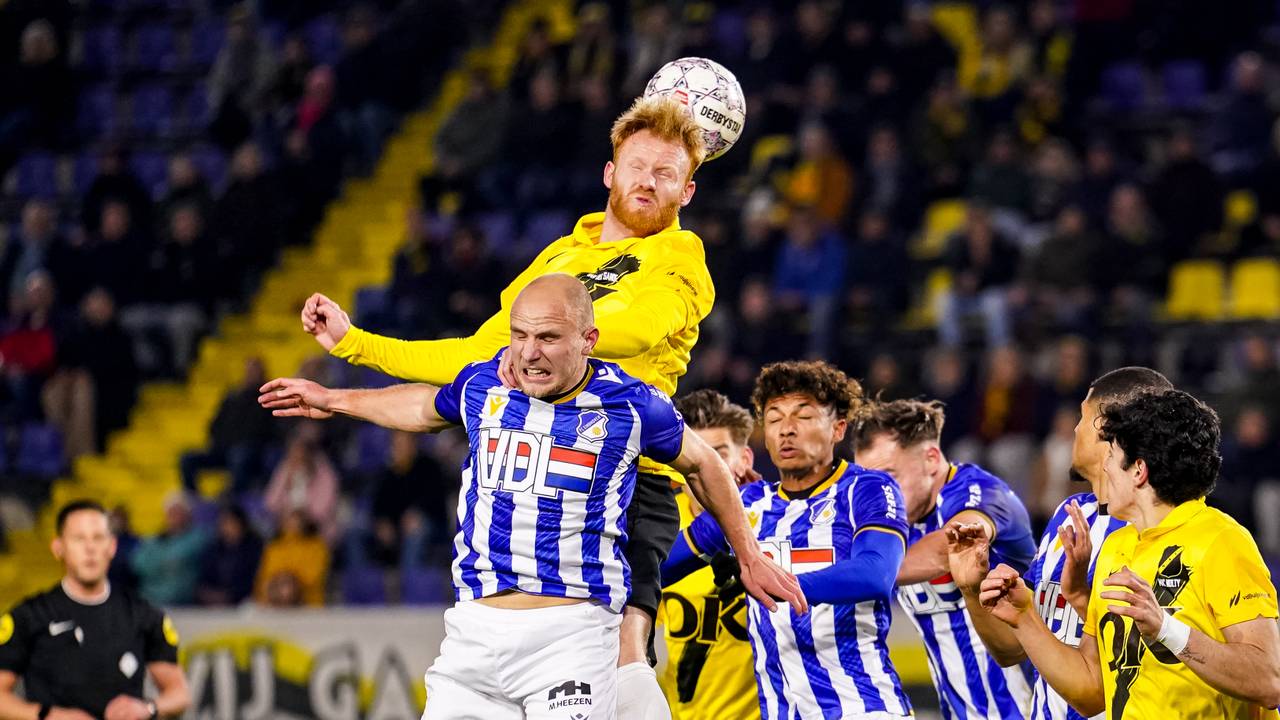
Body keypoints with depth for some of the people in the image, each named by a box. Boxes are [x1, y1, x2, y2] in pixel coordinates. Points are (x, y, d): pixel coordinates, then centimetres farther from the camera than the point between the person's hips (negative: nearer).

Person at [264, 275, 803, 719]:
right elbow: (431, 406, 31)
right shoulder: (484, 386, 5)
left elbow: (701, 464, 17)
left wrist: (750, 559, 26)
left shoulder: (628, 405, -3)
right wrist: (335, 401, 44)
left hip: (572, 634, -4)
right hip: (475, 630, 4)